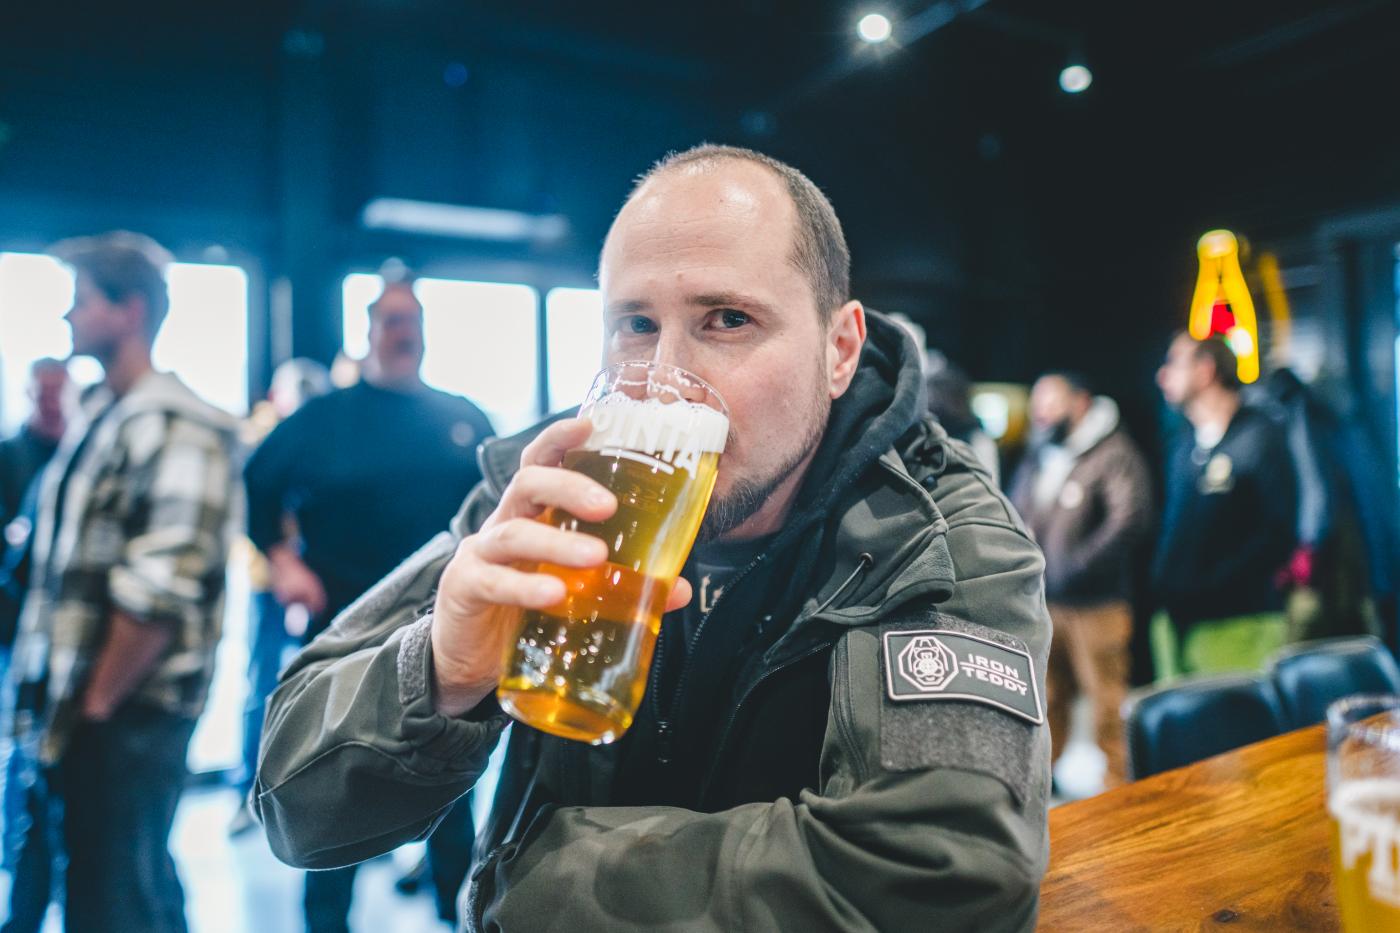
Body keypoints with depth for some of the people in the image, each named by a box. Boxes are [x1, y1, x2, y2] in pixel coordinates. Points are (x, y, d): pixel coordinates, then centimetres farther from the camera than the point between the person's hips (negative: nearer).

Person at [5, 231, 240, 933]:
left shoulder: (176, 427, -17)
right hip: (70, 707, 9)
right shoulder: (96, 415, 12)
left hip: (127, 713, -9)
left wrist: (99, 703, -14)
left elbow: (158, 590, -23)